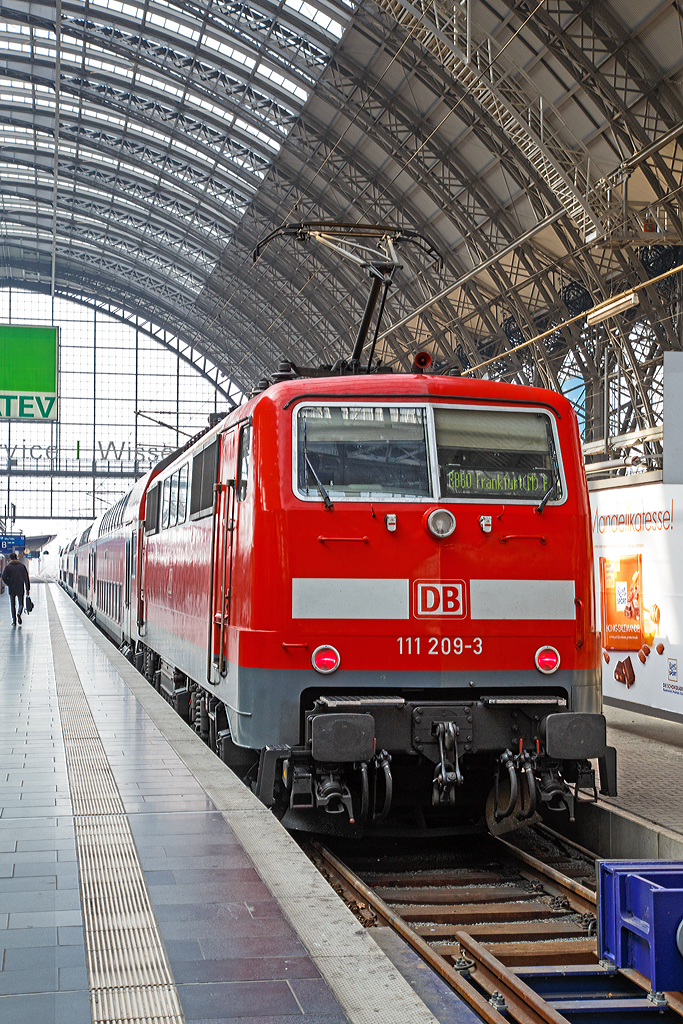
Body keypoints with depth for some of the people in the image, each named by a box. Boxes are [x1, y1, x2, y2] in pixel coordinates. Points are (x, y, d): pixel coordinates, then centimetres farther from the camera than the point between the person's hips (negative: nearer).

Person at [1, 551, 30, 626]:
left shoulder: (8, 566, 1)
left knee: (13, 605, 9)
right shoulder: (22, 566, 3)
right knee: (21, 604, 8)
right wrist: (28, 589, 4)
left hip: (11, 589, 0)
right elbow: (26, 578, 1)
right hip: (20, 589, 0)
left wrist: (8, 584, 2)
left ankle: (14, 620, 5)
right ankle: (19, 613, -22)